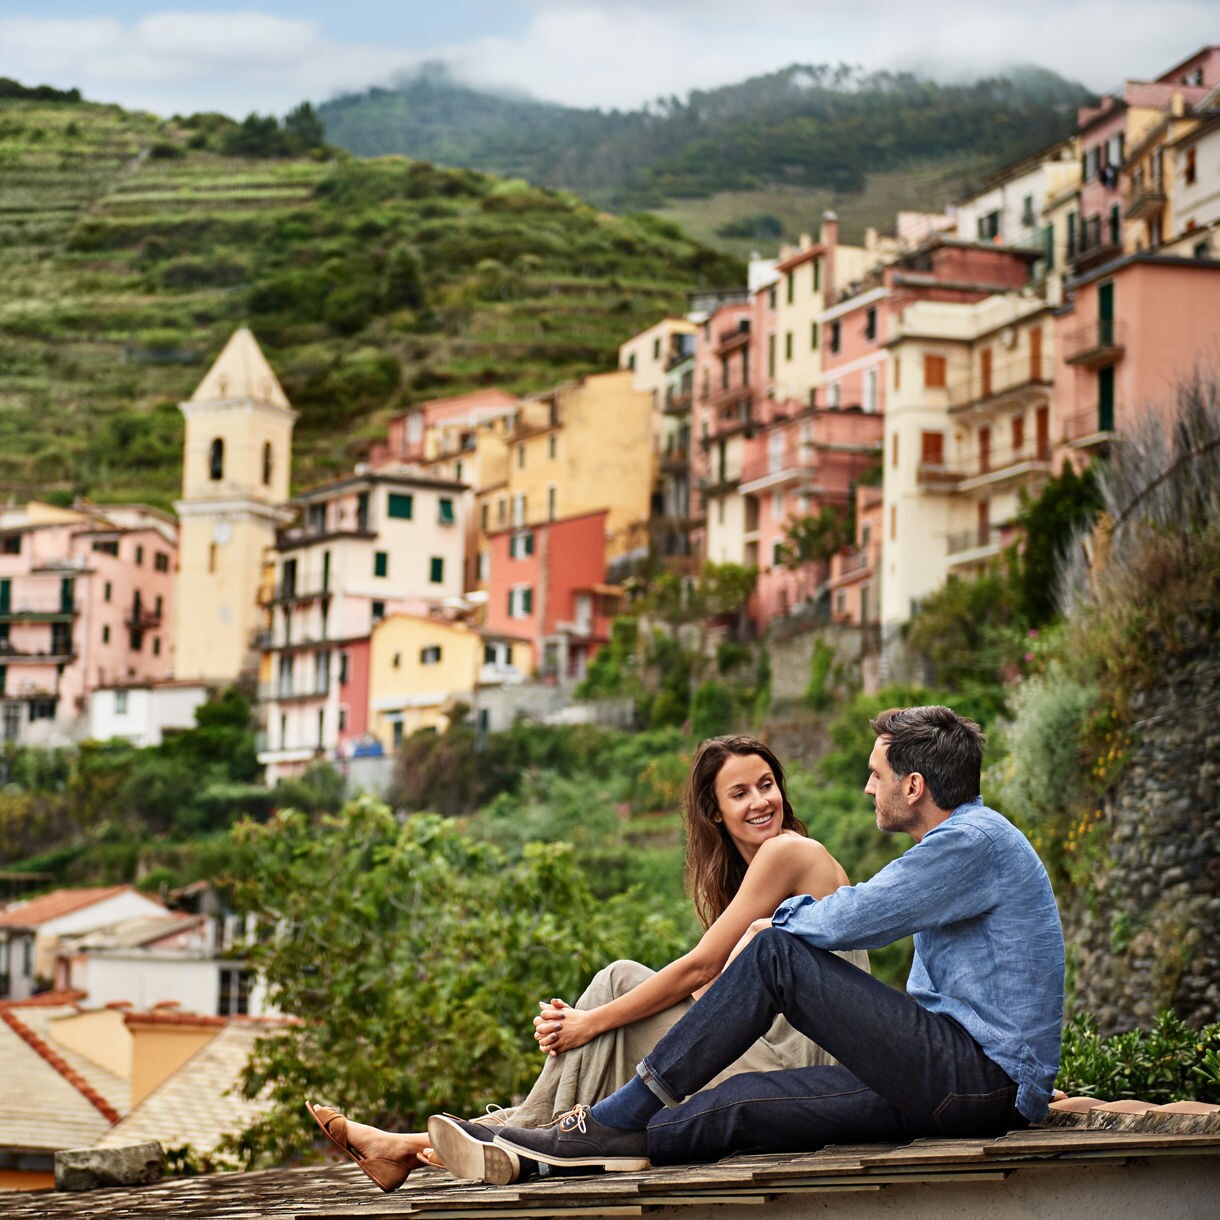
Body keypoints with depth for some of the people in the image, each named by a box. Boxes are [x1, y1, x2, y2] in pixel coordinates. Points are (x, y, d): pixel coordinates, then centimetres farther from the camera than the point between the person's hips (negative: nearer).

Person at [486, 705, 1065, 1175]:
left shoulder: (975, 839, -12)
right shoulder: (966, 840, 22)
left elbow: (846, 920, -16)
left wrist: (786, 918, 6)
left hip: (983, 1079, -10)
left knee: (777, 954, -12)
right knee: (741, 1102, 2)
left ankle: (619, 1118, -8)